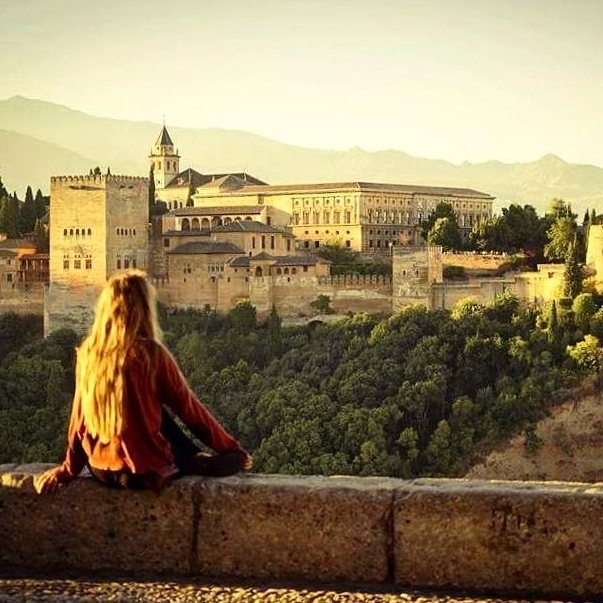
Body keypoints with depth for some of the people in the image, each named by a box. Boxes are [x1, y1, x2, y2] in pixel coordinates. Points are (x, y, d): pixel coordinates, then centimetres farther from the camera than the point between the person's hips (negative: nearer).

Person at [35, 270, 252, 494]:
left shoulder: (87, 353, -3)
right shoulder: (151, 354, -16)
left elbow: (79, 415, 6)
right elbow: (190, 410, -7)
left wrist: (68, 469, 18)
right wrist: (234, 449, 6)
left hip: (100, 470, 6)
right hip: (146, 473, -6)